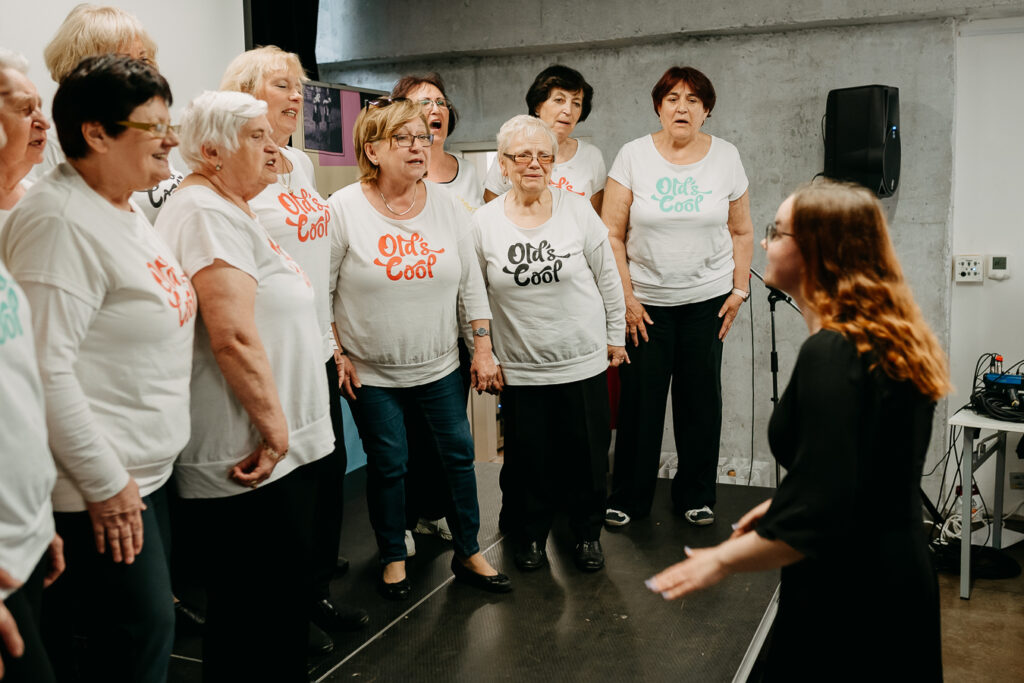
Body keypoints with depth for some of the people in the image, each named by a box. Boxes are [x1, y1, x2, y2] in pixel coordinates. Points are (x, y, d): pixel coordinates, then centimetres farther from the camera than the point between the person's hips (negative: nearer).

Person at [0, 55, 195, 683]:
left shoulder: (126, 211, 12)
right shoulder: (60, 220, -19)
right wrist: (104, 483, -20)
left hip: (147, 470, 10)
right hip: (100, 487, -10)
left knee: (149, 625, 18)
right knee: (142, 632, -1)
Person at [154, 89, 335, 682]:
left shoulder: (233, 210, 18)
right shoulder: (207, 214, -15)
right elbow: (234, 337, -24)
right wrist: (274, 429, -18)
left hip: (281, 443, 11)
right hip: (252, 455, -11)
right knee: (258, 609, 0)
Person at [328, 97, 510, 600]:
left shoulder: (448, 206, 1)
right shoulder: (343, 209, -11)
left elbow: (472, 283, 6)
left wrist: (483, 348, 3)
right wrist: (338, 356, -9)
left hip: (441, 365, 4)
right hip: (372, 372, -3)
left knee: (459, 454, 9)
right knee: (388, 465, 6)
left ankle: (468, 554, 26)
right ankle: (393, 558, 28)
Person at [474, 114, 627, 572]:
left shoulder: (579, 212, -3)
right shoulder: (483, 223, -3)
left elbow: (607, 279, 5)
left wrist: (615, 336, 7)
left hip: (583, 361, 0)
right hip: (519, 367, 0)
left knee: (586, 453, 10)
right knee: (527, 458, 9)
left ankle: (587, 532, 32)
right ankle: (530, 534, 32)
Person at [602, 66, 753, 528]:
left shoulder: (726, 157, 3)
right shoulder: (633, 156, -3)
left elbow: (741, 232, 10)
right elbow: (611, 234, -4)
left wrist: (739, 290, 3)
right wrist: (625, 297, -8)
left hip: (707, 299, 2)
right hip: (645, 301, -1)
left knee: (701, 398, 6)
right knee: (639, 399, 1)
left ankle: (696, 497, 23)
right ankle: (627, 498, 18)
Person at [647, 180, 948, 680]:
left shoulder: (830, 354, -25)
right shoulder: (891, 341, 4)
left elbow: (818, 518, -27)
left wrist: (721, 559, -17)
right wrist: (783, 505, 16)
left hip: (846, 601, -9)